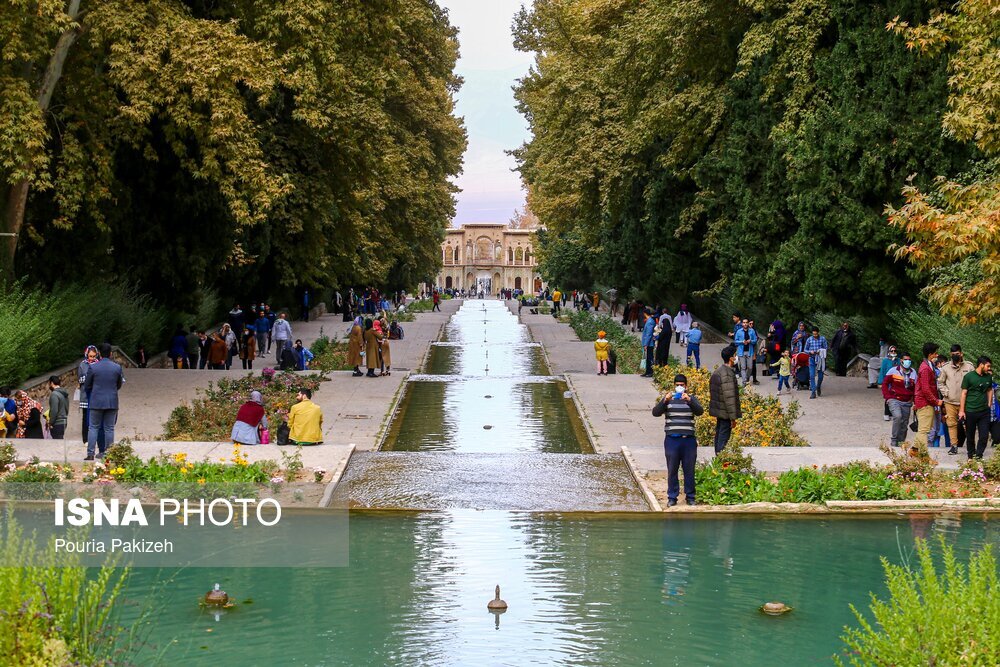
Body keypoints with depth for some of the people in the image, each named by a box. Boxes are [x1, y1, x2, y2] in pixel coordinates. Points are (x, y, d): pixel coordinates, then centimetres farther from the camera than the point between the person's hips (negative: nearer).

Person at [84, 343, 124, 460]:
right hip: (112, 402, 1)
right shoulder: (117, 368, -1)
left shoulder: (93, 367, -6)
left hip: (96, 402, -1)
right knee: (109, 429, 6)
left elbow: (86, 386, 3)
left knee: (93, 427, 5)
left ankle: (90, 453, -3)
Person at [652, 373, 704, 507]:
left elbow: (700, 411, -13)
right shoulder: (668, 399, 6)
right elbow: (655, 412, -8)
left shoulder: (692, 399, 6)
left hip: (689, 440, 0)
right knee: (672, 470, 5)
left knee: (689, 470, 6)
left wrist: (689, 400, -30)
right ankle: (672, 497, 14)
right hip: (672, 440, 0)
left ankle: (690, 496, 17)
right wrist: (665, 401, -25)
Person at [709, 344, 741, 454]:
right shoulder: (728, 374, -21)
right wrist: (733, 417, -19)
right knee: (723, 440, -5)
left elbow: (712, 392, 17)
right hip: (725, 412, -10)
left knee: (719, 436, 17)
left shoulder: (718, 371, 10)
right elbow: (730, 398, -23)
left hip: (718, 411, 10)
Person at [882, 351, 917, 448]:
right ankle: (894, 440, -18)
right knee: (897, 416, -27)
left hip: (907, 402, 4)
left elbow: (916, 388, 14)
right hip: (894, 400, -4)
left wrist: (914, 400, 3)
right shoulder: (893, 371, -2)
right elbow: (884, 383, 3)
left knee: (904, 423, 7)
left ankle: (901, 443, 20)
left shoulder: (913, 373, 7)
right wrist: (888, 397, -6)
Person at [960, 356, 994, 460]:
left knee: (984, 436, -1)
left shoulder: (988, 377, 7)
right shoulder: (969, 376, -6)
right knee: (970, 436, 8)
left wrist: (989, 404, 9)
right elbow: (964, 393, -5)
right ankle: (971, 456, 21)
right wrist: (961, 410, -6)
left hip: (984, 411, 4)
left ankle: (978, 455, 9)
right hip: (970, 411, -4)